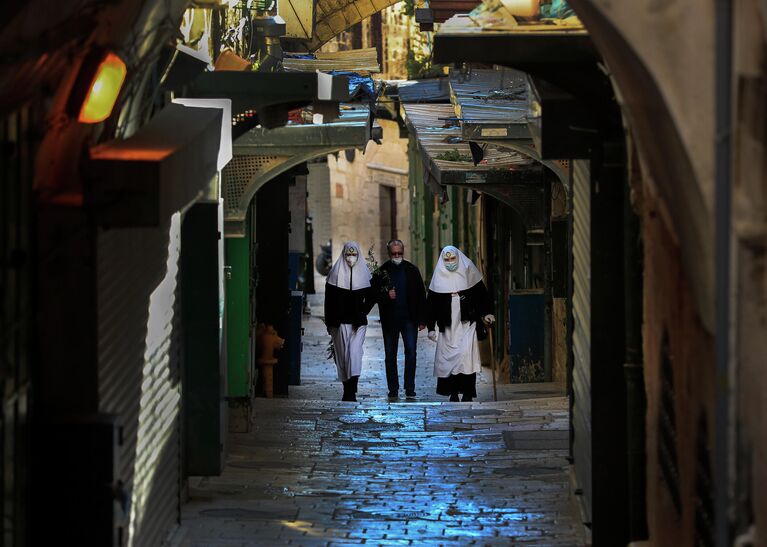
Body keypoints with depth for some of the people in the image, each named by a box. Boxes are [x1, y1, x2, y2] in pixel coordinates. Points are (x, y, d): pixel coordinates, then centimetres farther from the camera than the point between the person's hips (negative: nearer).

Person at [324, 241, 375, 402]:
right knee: (342, 354, 4)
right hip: (340, 322, 1)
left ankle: (351, 391, -21)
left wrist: (362, 314, 0)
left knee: (355, 352, -13)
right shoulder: (335, 273, 3)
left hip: (358, 322, -1)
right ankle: (347, 390, 14)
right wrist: (329, 323, -1)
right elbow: (329, 298, 3)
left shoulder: (364, 273, 5)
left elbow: (370, 298, 11)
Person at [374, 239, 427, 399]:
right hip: (389, 319, 1)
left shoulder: (412, 270, 3)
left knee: (411, 351, -8)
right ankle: (393, 389, 12)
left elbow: (421, 295, 3)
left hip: (409, 318, -1)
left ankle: (410, 388, -4)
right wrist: (386, 295, -17)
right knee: (390, 355, 5)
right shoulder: (382, 271, 2)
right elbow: (375, 294, 5)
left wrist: (422, 320, -1)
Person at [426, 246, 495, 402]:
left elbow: (481, 294, 10)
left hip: (467, 324, -2)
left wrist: (485, 313, -1)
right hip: (448, 327, 2)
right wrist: (430, 327, 0)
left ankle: (467, 393, -11)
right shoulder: (439, 277, 4)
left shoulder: (468, 272, 2)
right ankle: (453, 393, 9)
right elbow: (431, 304, 5)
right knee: (447, 357, -1)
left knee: (466, 355, -15)